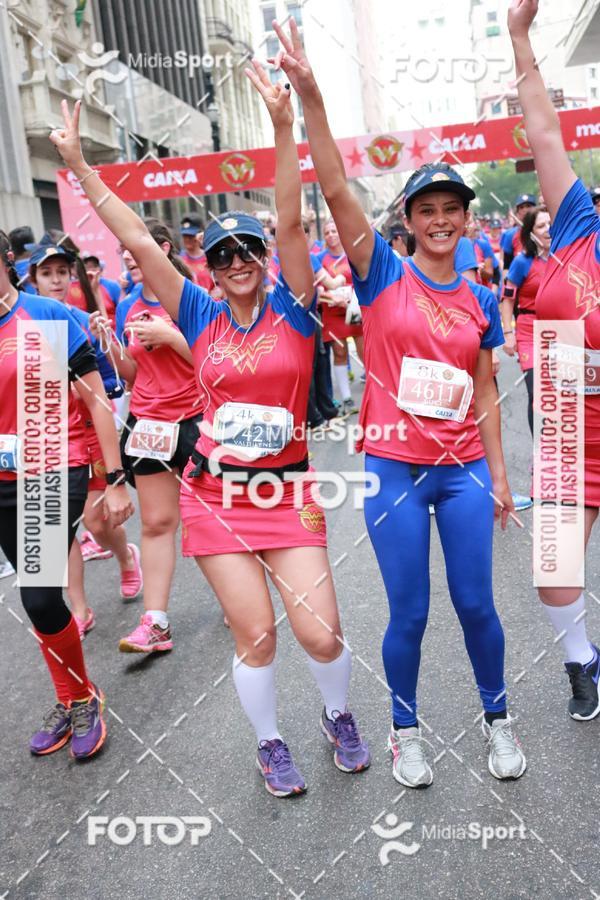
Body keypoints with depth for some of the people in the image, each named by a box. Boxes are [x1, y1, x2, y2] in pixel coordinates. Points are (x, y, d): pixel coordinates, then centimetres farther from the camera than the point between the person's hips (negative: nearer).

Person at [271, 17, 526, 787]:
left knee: (475, 603, 9)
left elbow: (486, 395, 11)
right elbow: (335, 189, -15)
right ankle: (405, 730, 29)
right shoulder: (383, 274, -2)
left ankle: (497, 718, 33)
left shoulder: (480, 300, 8)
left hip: (464, 470, 3)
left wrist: (499, 476, 9)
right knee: (408, 614, 6)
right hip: (394, 470, -2)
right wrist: (309, 96, -25)